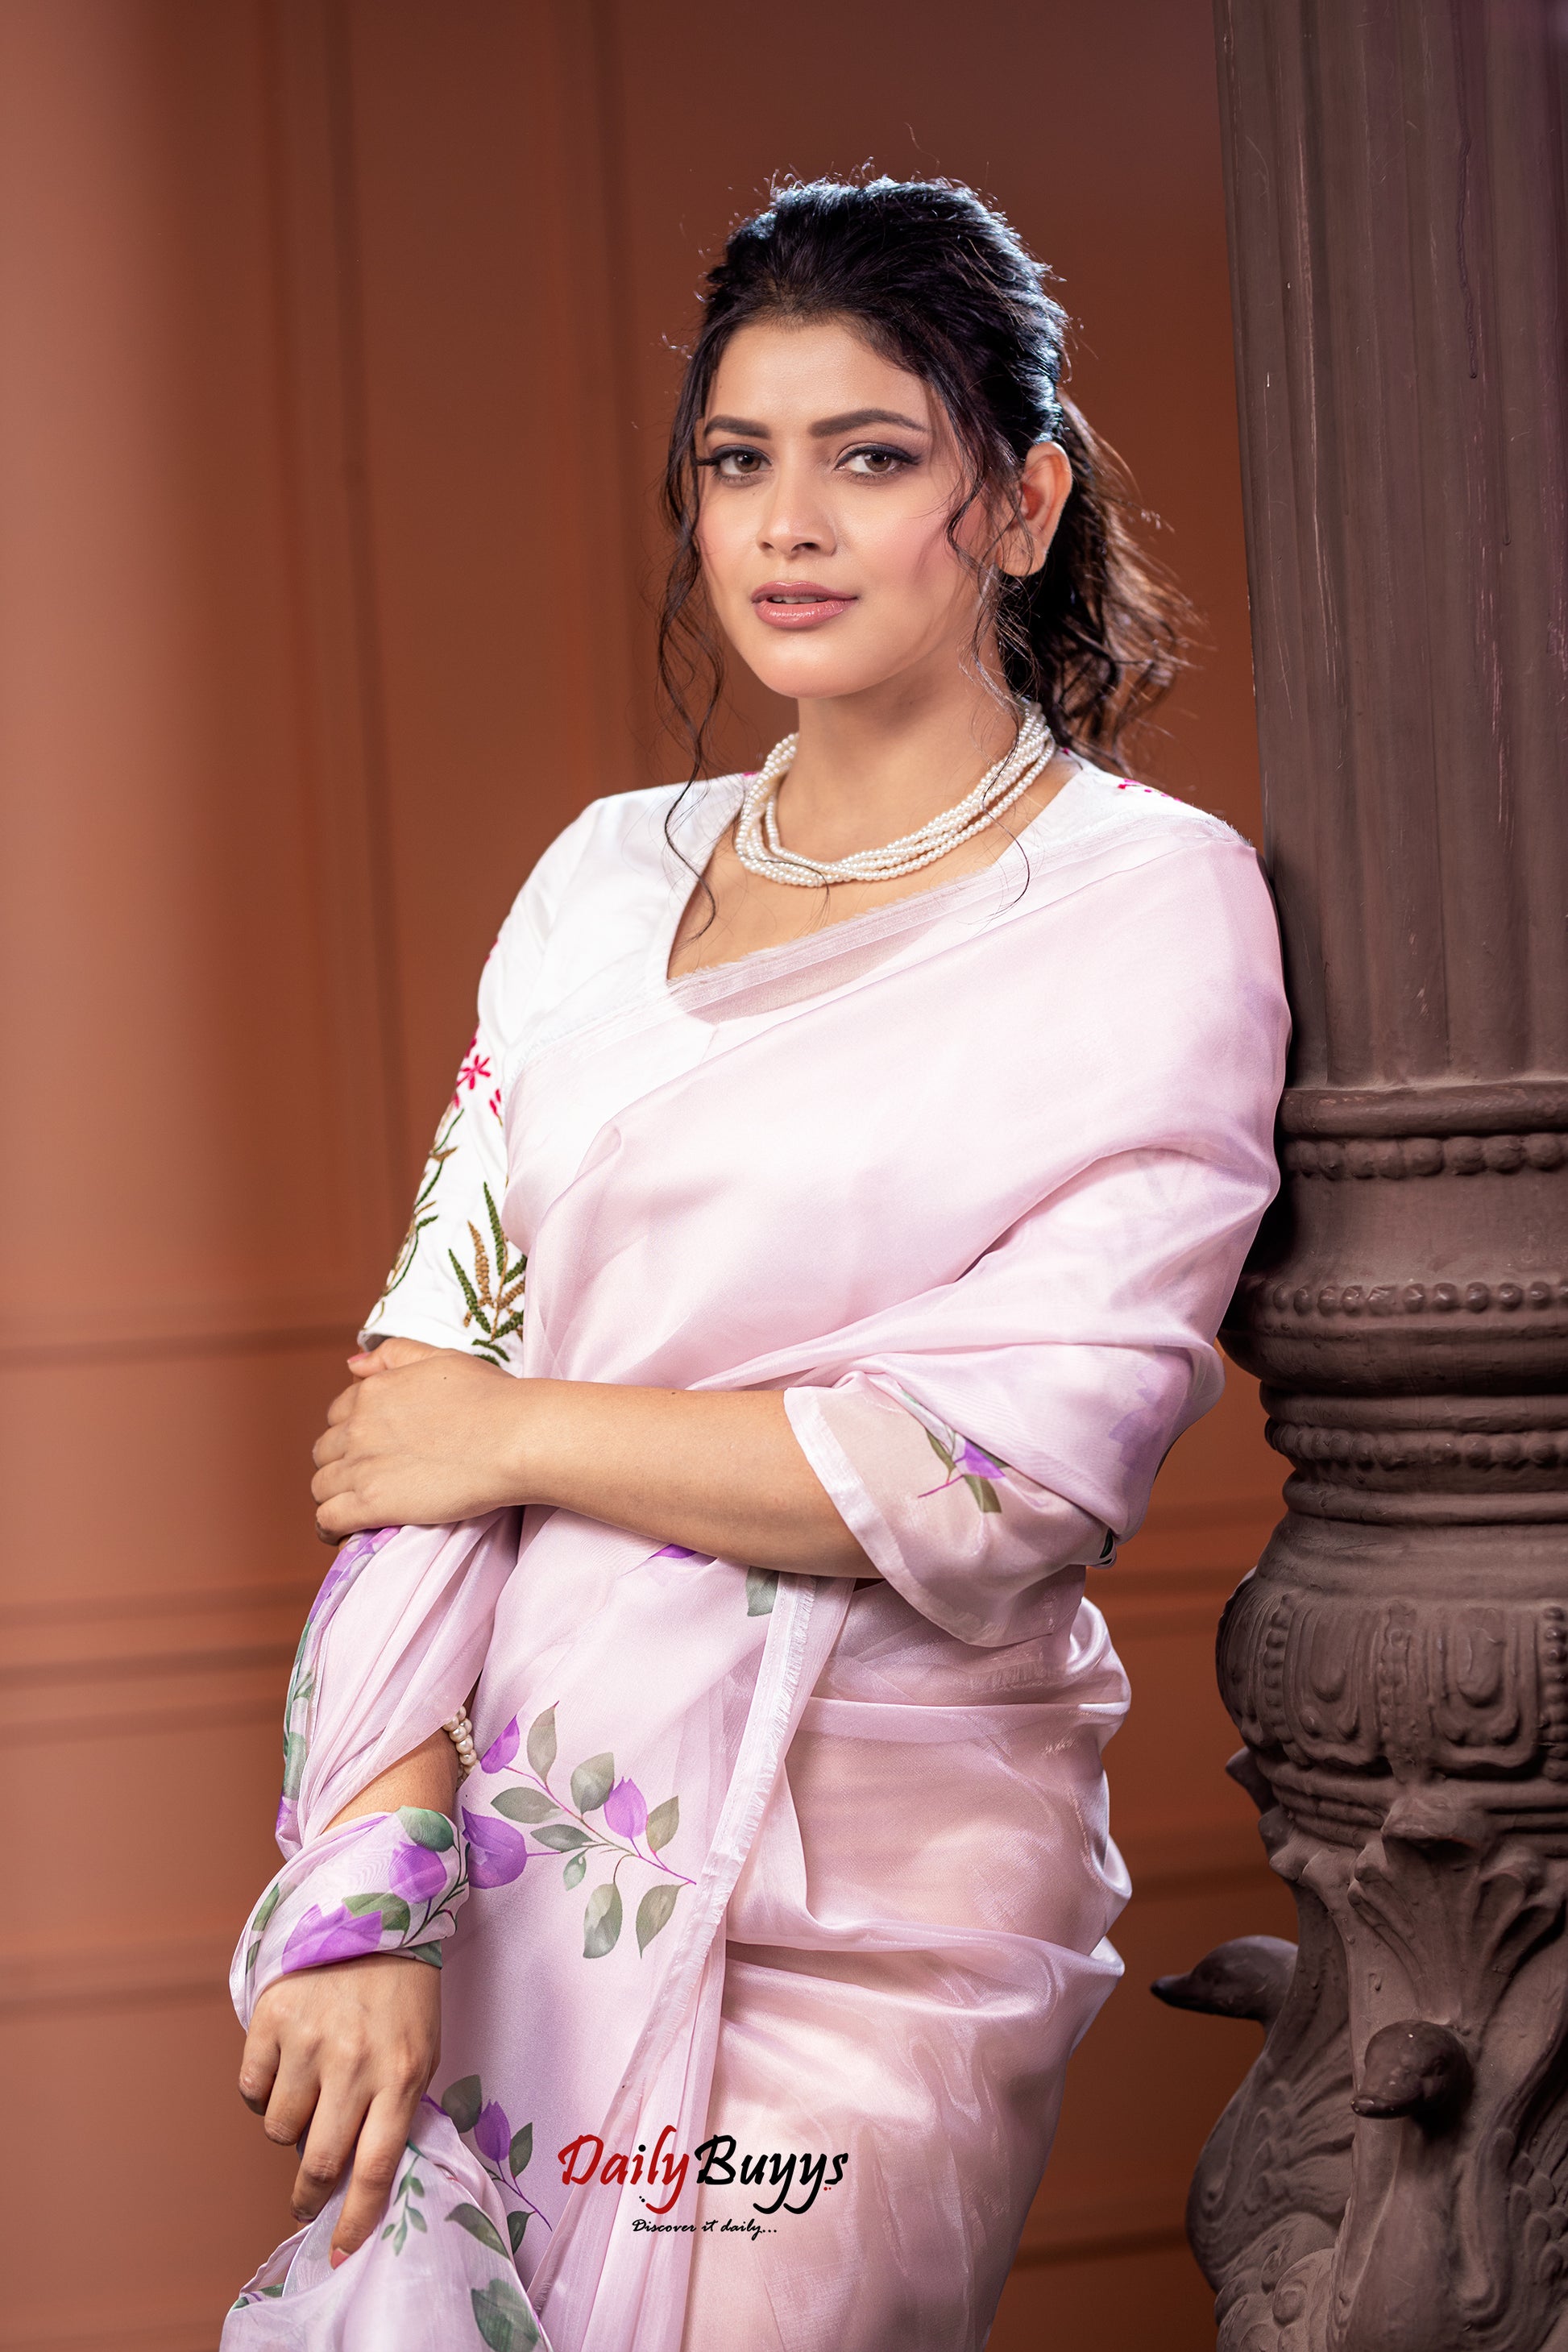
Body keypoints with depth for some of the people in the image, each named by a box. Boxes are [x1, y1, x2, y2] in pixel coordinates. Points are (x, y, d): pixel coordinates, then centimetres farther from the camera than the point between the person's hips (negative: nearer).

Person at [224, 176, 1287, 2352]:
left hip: (860, 1903, -4)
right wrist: (368, 1885, -12)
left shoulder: (1153, 908, -6)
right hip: (512, 1850, 4)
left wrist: (528, 1433, -7)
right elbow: (432, 1365, -1)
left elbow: (1017, 1467, -15)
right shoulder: (610, 881, 7)